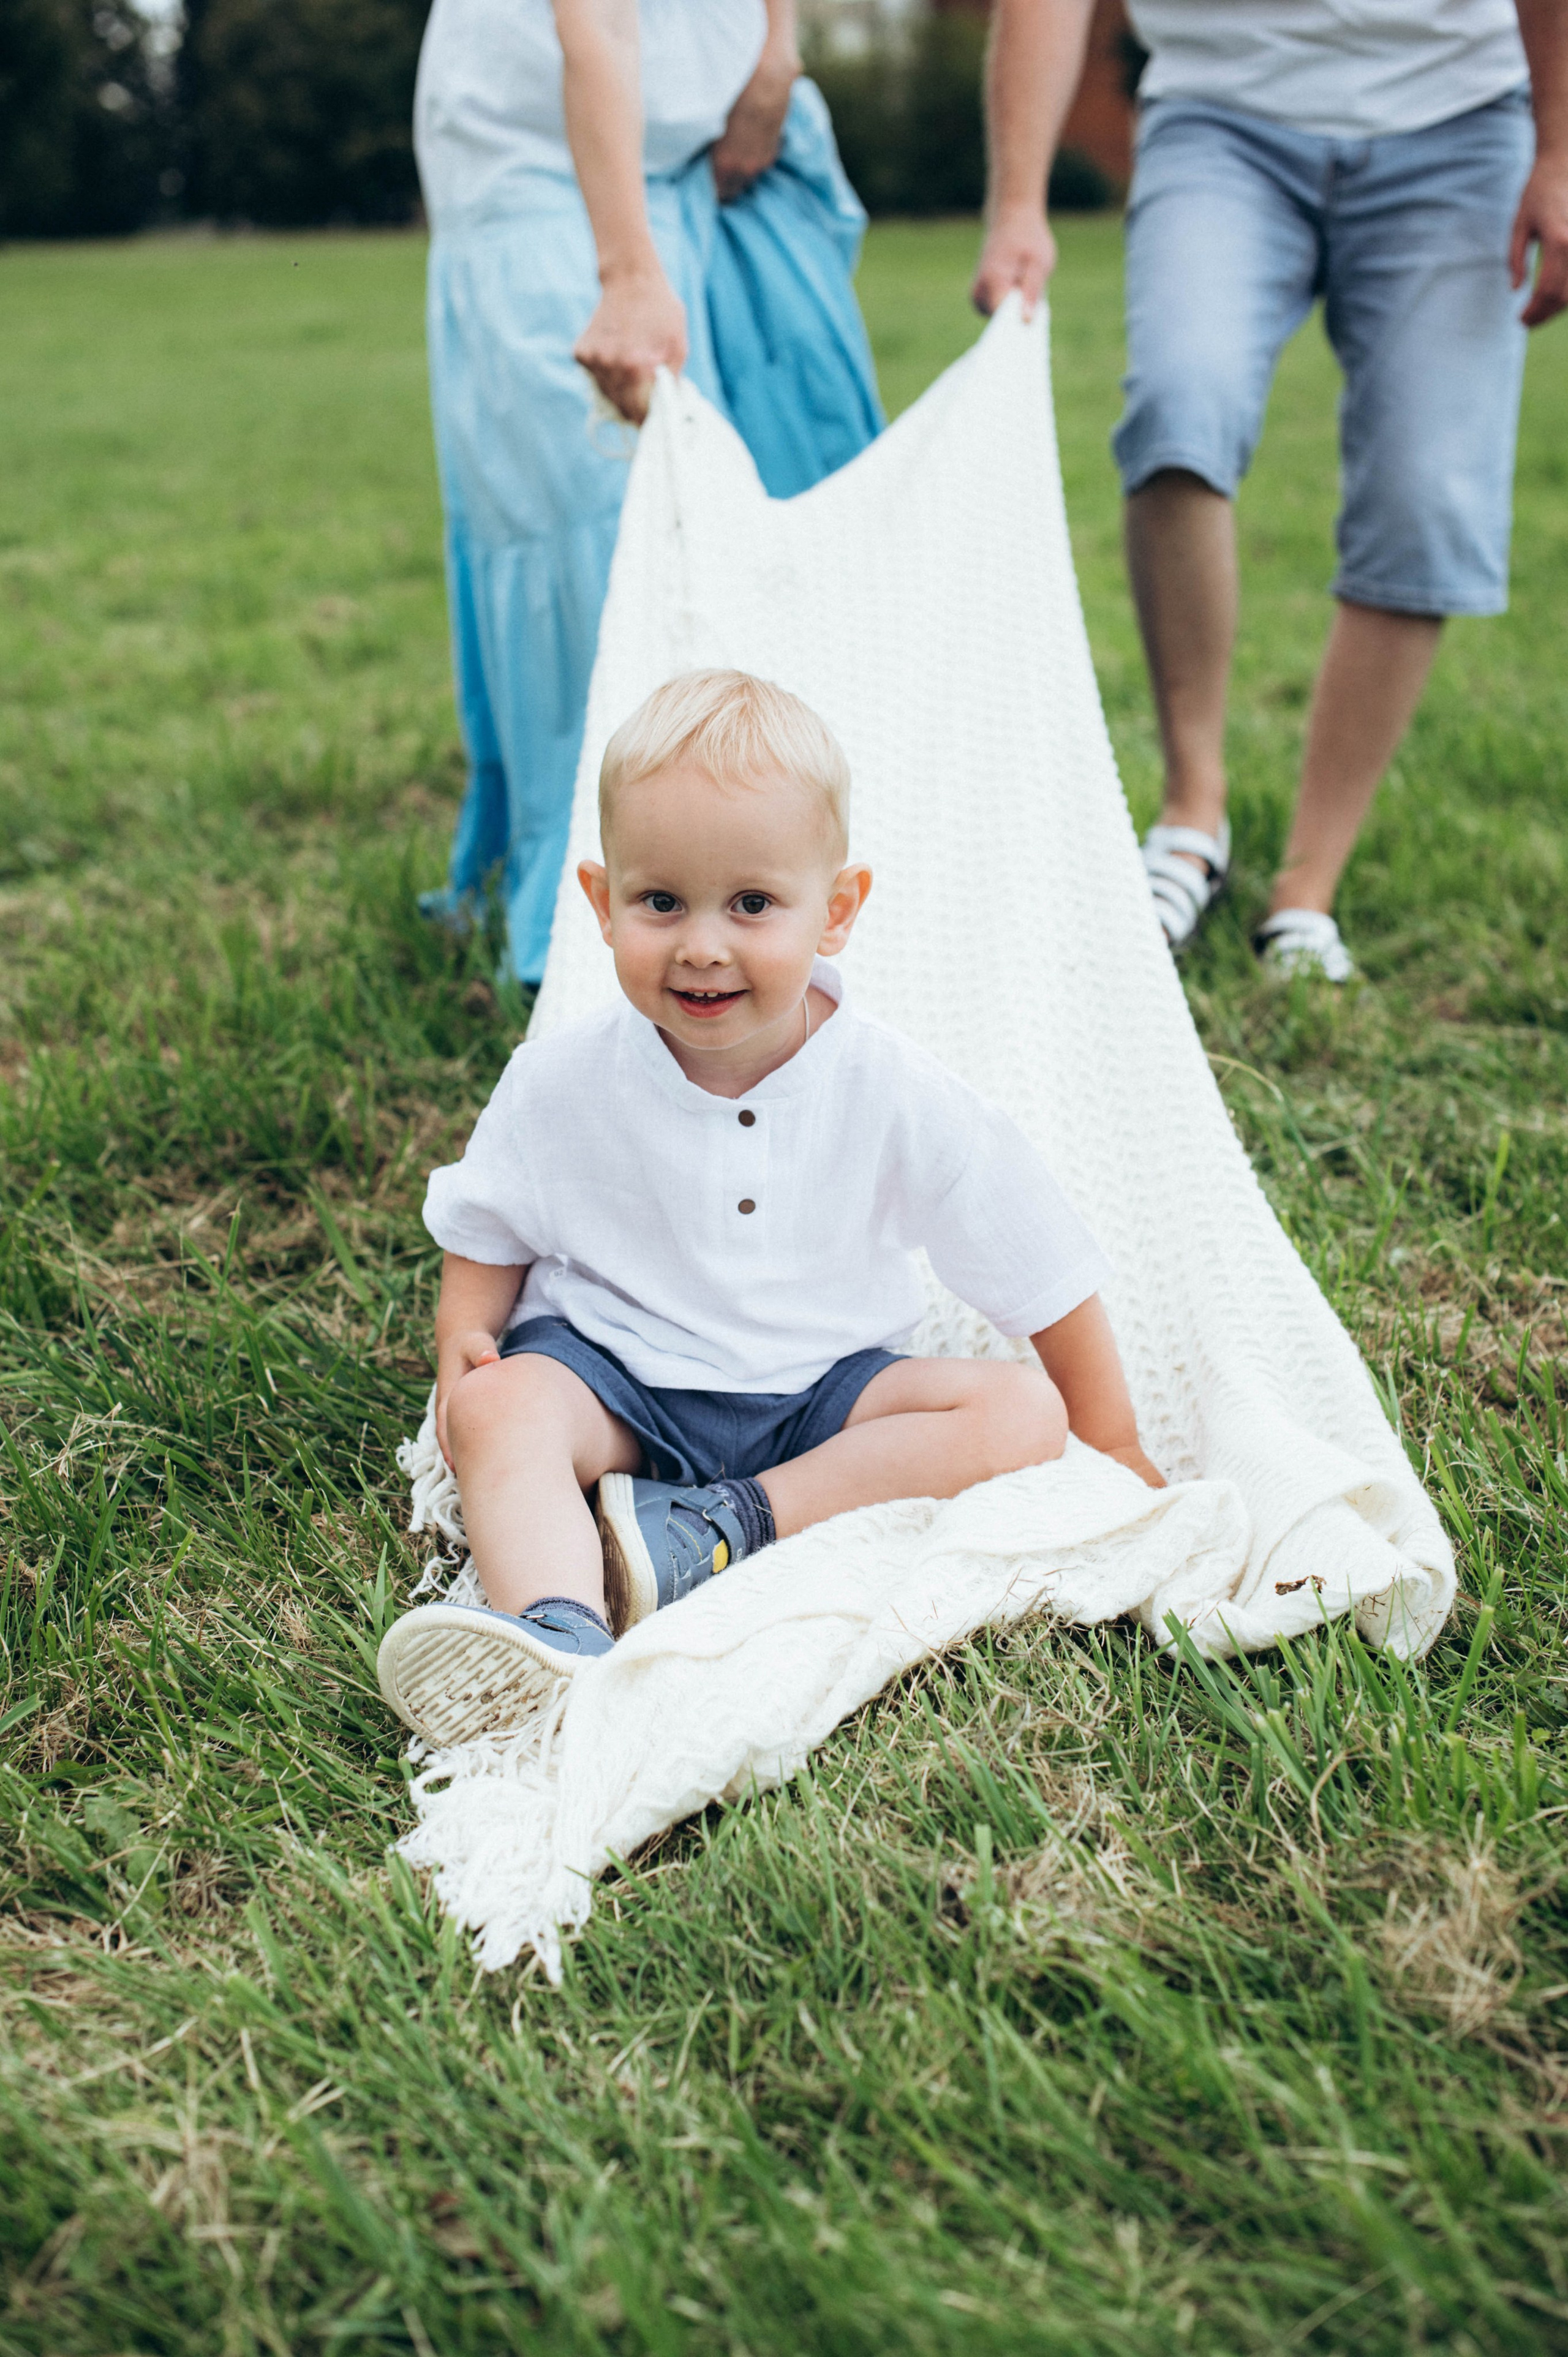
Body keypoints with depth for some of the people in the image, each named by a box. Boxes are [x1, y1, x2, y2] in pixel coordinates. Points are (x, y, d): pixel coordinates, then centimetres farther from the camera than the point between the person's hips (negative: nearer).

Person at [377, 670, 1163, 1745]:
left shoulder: (896, 1096, -13)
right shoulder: (564, 1082, -9)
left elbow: (1048, 1277, -5)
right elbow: (488, 1235, 7)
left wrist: (1118, 1457, 0)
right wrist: (463, 1347, -13)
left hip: (825, 1393, 1)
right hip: (614, 1379, 0)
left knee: (1024, 1412, -21)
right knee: (497, 1407, -29)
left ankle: (718, 1531, -30)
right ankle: (559, 1635, -51)